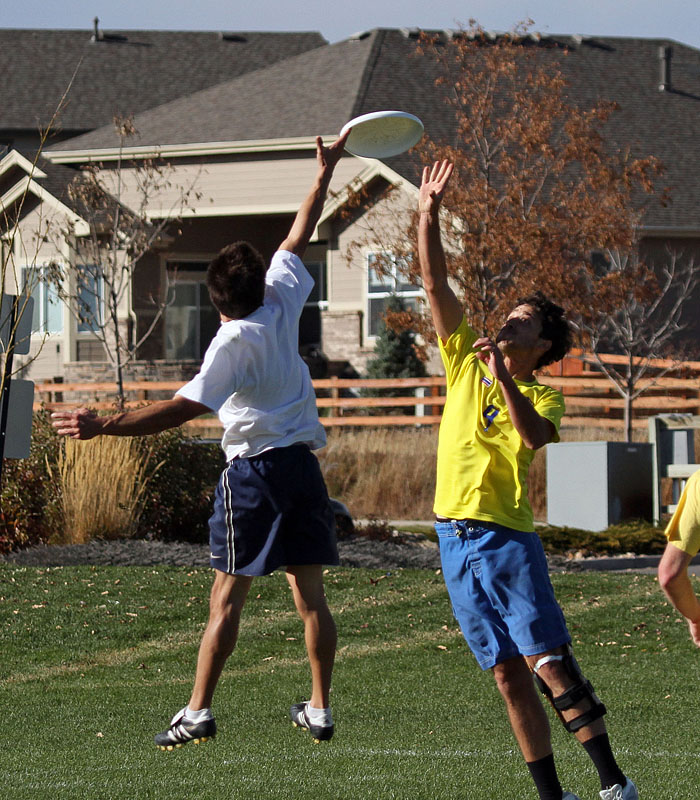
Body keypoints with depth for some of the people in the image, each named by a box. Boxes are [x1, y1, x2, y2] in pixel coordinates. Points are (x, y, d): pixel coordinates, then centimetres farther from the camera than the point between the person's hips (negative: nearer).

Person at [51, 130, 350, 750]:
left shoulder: (236, 340, -15)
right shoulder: (282, 303, 0)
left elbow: (183, 408, -26)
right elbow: (299, 236, 15)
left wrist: (104, 426, -31)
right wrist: (327, 170, 28)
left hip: (254, 468, -6)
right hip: (302, 462, 6)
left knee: (227, 597, -5)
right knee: (310, 593, 8)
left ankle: (198, 713, -7)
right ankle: (320, 710, 10)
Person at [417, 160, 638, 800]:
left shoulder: (543, 395, 1)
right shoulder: (465, 359, 12)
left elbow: (535, 435, -22)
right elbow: (435, 283, 7)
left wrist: (504, 380, -29)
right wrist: (429, 215, 0)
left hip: (506, 537, -4)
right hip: (455, 537, 4)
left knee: (548, 663, -13)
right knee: (509, 677, 4)